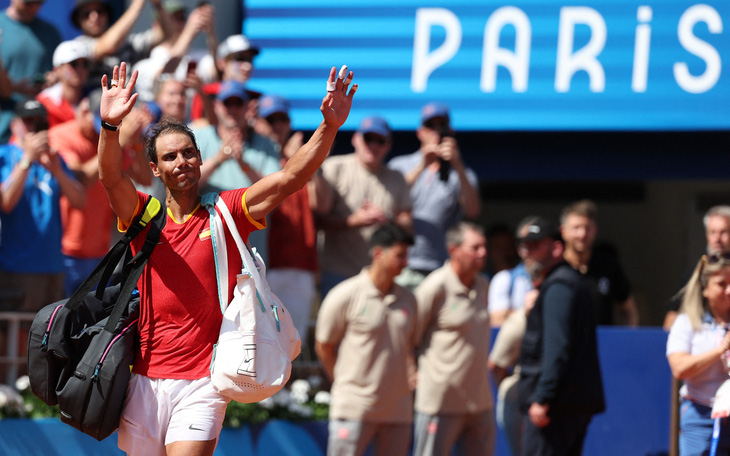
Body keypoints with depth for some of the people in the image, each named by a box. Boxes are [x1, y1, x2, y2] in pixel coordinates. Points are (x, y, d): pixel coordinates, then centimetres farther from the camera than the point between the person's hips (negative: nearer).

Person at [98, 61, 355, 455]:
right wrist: (110, 126, -34)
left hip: (202, 382, -2)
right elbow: (111, 178, -13)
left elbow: (288, 179, -9)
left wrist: (329, 127, -24)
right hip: (145, 378, 2)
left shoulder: (226, 213, 3)